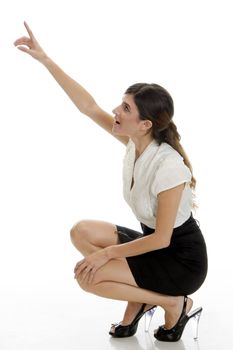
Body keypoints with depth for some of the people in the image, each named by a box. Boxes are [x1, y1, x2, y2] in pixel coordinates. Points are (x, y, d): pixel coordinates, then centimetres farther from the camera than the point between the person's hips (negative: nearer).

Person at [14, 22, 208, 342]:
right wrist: (45, 59, -9)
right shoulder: (135, 142, -8)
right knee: (83, 232, 0)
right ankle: (141, 298, 9)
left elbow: (162, 238, -25)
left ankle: (176, 304, -1)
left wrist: (107, 254, -17)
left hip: (182, 260, -8)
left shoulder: (167, 166, -30)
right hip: (154, 241, 8)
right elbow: (89, 106, -6)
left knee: (87, 275, -16)